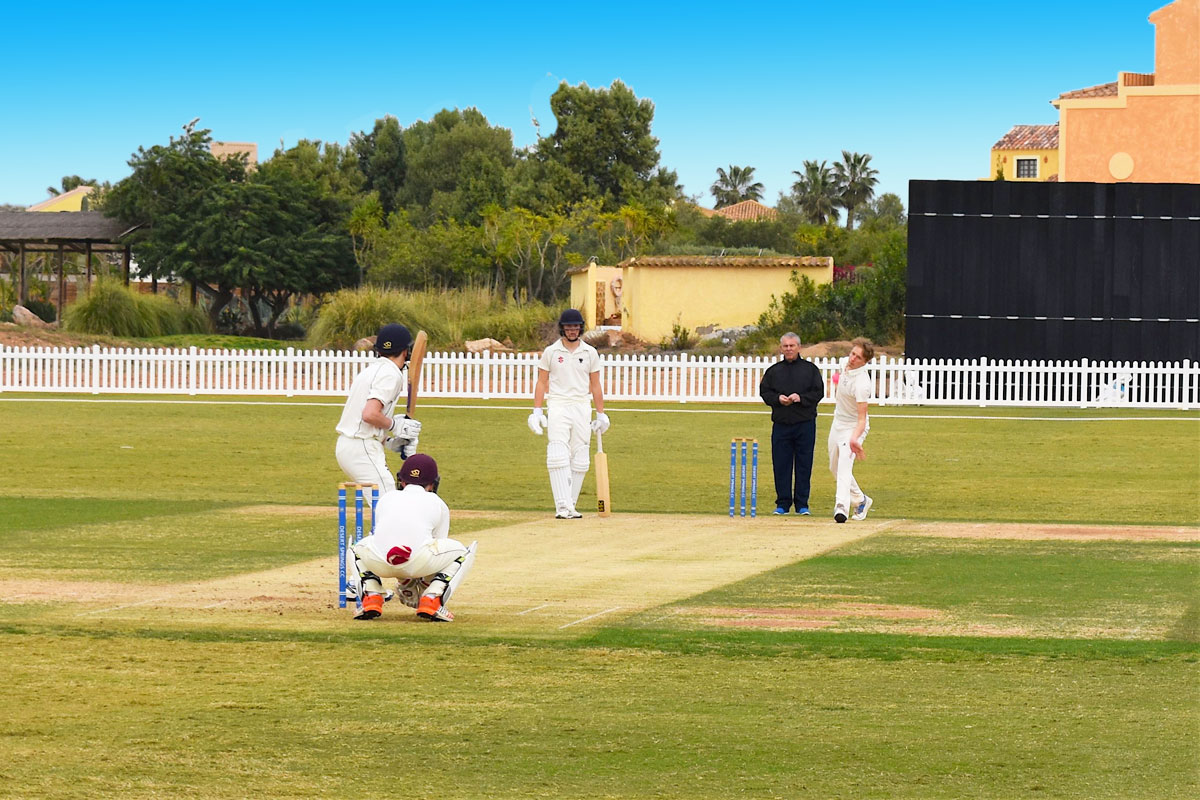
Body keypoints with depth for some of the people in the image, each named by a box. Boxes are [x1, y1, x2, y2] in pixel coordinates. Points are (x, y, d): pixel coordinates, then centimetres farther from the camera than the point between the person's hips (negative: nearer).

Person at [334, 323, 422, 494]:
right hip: (362, 449, -10)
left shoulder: (370, 371, 19)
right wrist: (395, 426, -7)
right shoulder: (390, 374, -11)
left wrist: (387, 441, 12)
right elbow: (369, 414, -23)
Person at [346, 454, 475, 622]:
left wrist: (404, 582, 57)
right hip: (419, 563, -2)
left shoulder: (386, 498, 34)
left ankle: (371, 597, 12)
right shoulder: (437, 503, 28)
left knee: (357, 549, 39)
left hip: (378, 563, 2)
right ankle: (431, 599, 5)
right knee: (463, 551, 26)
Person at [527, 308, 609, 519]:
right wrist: (537, 411, -4)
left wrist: (601, 414, 8)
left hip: (581, 407, 3)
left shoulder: (590, 353, 8)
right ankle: (563, 506, -22)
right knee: (558, 457, -15)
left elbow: (595, 385, 12)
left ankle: (569, 506, 8)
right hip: (557, 406, -3)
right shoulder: (551, 352, 4)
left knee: (580, 460, 1)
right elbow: (541, 382, 5)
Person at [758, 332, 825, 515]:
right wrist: (778, 399, -9)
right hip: (781, 424, 2)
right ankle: (782, 503, 9)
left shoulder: (810, 369, 7)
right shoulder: (773, 370, 13)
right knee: (781, 465, 1)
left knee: (804, 464, 0)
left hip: (805, 424, -2)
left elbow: (818, 392, 1)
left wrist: (801, 398, -15)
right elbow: (764, 391, 9)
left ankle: (802, 504, 6)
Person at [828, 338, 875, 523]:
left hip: (853, 427, -9)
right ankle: (860, 500, 36)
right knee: (835, 467, 19)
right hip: (837, 423, 9)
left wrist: (854, 439, -48)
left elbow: (862, 418, -35)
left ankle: (842, 507, -40)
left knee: (844, 464, -28)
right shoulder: (847, 365, -8)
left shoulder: (862, 383, -31)